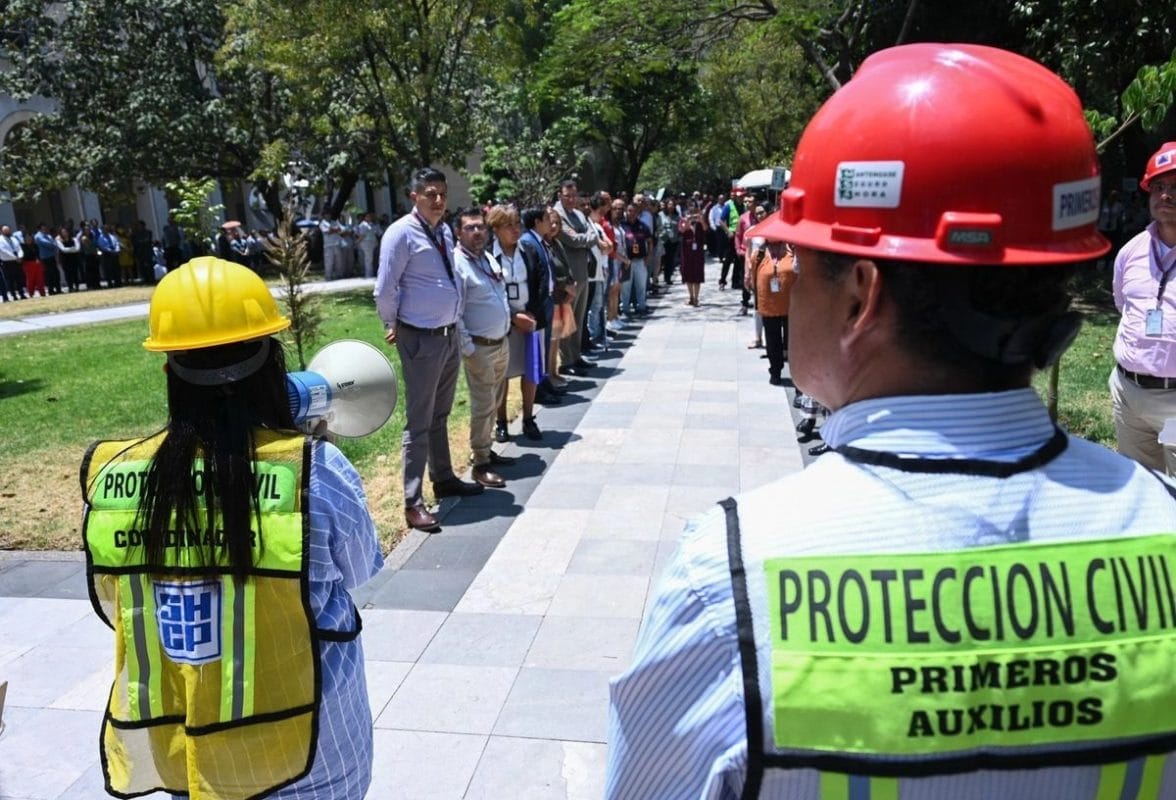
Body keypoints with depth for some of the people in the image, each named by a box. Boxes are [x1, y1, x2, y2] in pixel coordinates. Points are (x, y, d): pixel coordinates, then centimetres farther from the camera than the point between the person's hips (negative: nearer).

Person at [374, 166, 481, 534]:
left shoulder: (445, 232, 8)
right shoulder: (402, 233, -15)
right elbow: (384, 290, -14)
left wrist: (454, 322, 15)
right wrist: (392, 326, -1)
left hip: (450, 334, 8)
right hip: (421, 339, -8)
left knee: (440, 415, 21)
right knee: (419, 422, -3)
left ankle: (443, 479, 37)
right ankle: (413, 502, 6)